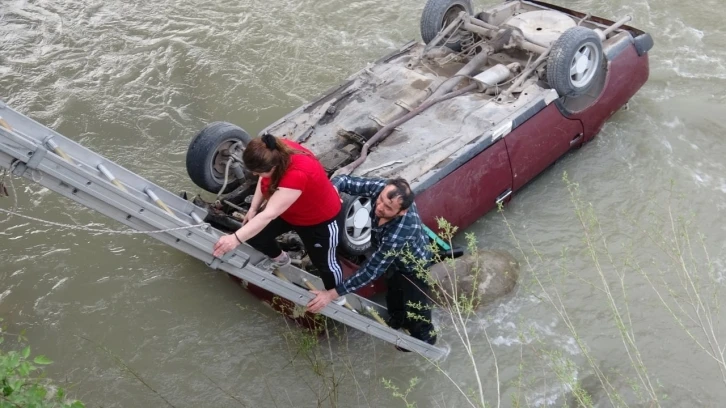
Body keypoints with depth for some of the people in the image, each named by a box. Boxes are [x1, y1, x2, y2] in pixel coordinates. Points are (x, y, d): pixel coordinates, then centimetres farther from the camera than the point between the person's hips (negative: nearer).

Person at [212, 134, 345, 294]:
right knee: (253, 234, 6)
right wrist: (253, 209, -7)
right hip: (286, 210, 7)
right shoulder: (276, 151, -24)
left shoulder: (297, 174, -46)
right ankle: (279, 258, 37)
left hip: (319, 219, -7)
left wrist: (236, 238, -47)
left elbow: (269, 214, -46)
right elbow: (264, 180, -1)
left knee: (323, 262, 7)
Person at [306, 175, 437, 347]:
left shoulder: (400, 233, -49)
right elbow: (346, 180, -22)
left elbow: (372, 270, -42)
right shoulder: (382, 187, -35)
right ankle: (398, 319, 63)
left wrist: (332, 294, -40)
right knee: (393, 292, 32)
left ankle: (424, 336, 49)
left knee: (414, 306, 17)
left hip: (414, 266, -6)